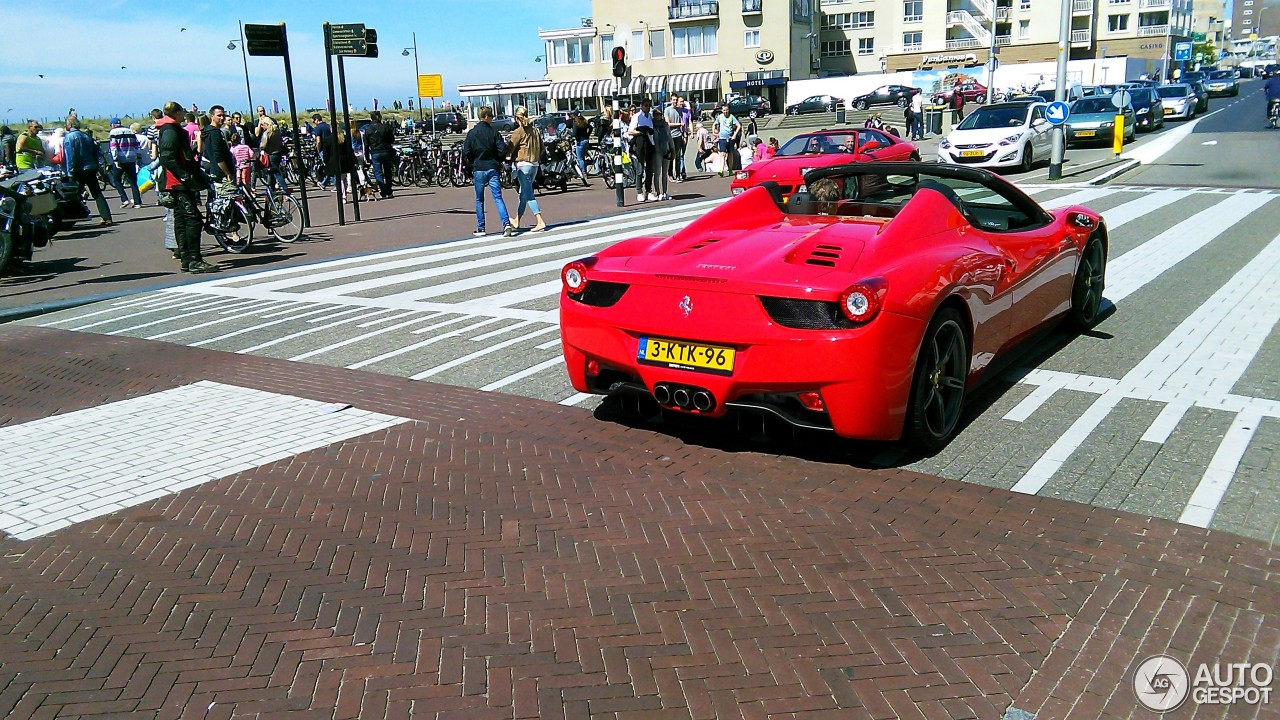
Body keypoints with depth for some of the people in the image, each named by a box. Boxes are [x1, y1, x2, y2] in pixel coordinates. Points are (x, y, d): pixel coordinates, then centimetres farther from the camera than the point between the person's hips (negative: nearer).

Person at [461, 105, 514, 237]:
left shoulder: (471, 133, -1)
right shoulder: (493, 132, -3)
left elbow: (466, 153, -2)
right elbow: (503, 150, -8)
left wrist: (472, 164, 14)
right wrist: (497, 161, 11)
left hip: (478, 169, 1)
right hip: (492, 169, -1)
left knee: (479, 200, 10)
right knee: (498, 197, -3)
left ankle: (480, 228, 12)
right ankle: (506, 223, -18)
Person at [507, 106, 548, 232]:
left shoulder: (519, 131, -11)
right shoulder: (535, 129, 8)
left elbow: (509, 149, -8)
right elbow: (541, 148, 14)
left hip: (523, 164, -7)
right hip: (535, 165, 7)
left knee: (528, 195, -7)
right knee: (523, 194, 17)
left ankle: (540, 222, -17)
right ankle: (517, 221, 28)